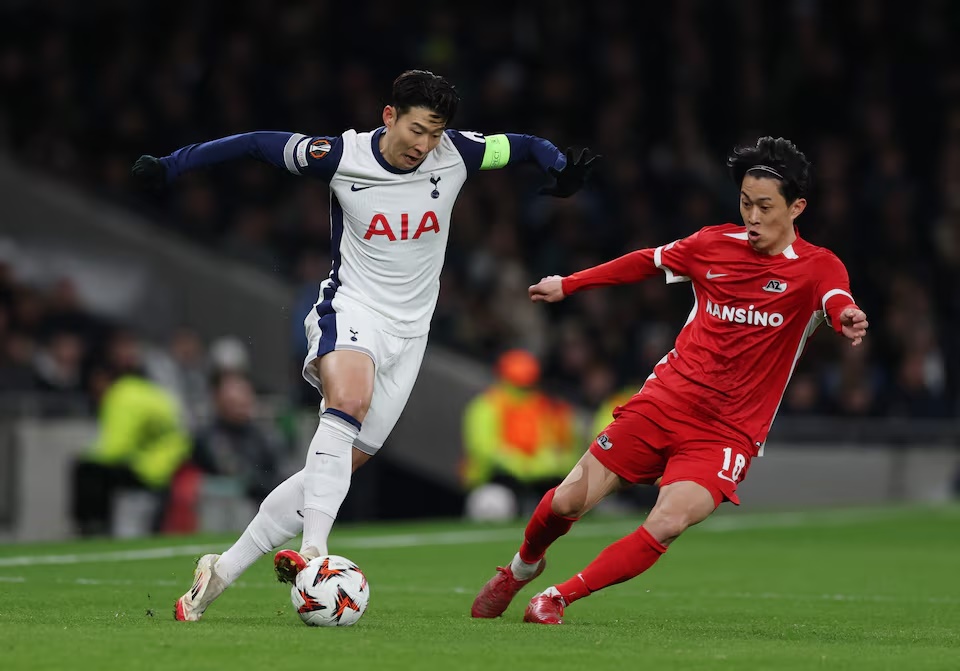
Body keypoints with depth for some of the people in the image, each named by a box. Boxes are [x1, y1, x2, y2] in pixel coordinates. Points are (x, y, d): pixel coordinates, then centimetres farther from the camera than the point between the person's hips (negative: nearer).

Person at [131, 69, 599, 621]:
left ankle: (222, 571, 5)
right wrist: (170, 166, 0)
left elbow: (524, 146, 10)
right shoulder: (341, 156, -9)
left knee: (341, 467, -2)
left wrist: (563, 168, -10)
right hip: (351, 310, -4)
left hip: (409, 329, 4)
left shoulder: (455, 153, -3)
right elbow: (257, 144, 1)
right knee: (349, 400, -37)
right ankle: (312, 551, -48)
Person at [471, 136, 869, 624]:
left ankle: (557, 598, -6)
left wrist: (848, 318, -55)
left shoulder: (817, 267, -8)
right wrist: (568, 285, 26)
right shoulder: (714, 245, 3)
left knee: (666, 525, -24)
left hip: (728, 433, -3)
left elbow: (836, 299, -31)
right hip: (664, 401, 3)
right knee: (568, 501, -3)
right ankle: (523, 565, 31)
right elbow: (646, 262, 21)